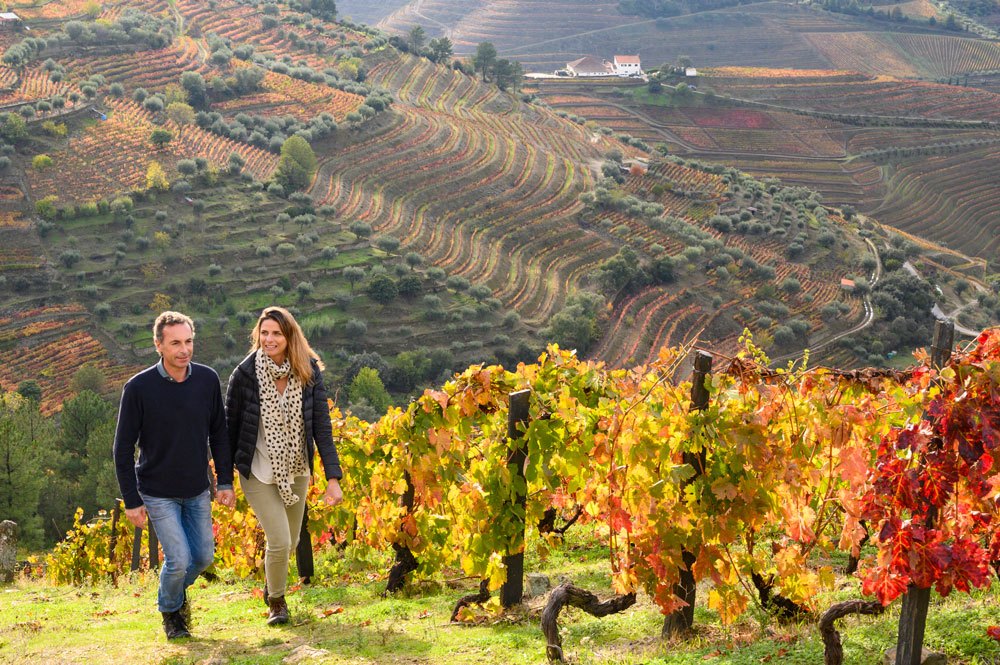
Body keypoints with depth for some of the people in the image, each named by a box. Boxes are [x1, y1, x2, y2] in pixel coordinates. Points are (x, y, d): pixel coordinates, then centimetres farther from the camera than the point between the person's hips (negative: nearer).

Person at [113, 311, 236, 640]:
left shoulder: (207, 379, -8)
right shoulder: (139, 388, -18)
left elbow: (218, 433, 5)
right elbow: (123, 448, -10)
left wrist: (225, 482, 3)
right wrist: (131, 501, -10)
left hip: (198, 490, 4)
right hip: (158, 493, -4)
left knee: (203, 556, 8)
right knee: (179, 560, -8)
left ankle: (179, 589, 41)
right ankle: (170, 611, 23)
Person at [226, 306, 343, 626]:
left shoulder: (309, 372, -10)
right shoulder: (245, 373, -16)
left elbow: (322, 427, -11)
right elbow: (230, 426, -6)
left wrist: (333, 478, -17)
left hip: (296, 472, 3)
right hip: (259, 474, -3)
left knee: (291, 541, 16)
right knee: (279, 541, -9)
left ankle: (271, 584, 47)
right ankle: (276, 601, 19)